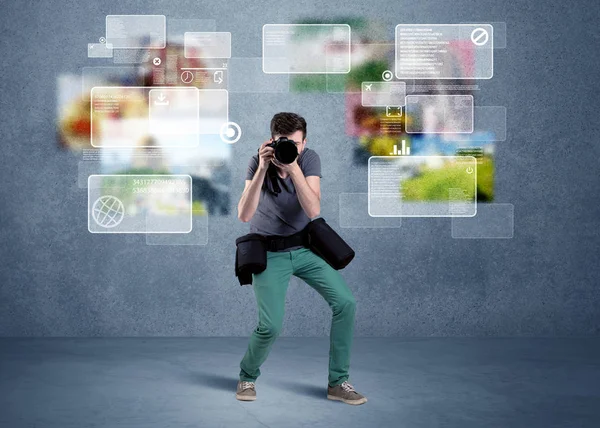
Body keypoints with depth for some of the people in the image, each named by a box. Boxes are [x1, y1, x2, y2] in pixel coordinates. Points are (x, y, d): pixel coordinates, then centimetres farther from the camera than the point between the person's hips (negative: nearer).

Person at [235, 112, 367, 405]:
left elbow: (314, 211, -25)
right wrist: (262, 169, -35)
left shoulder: (310, 159, -13)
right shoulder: (259, 163, -16)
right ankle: (247, 377, 16)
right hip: (270, 253, -3)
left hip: (306, 248, 3)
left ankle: (337, 383, 3)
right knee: (270, 326, -16)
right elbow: (244, 215, -28)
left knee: (345, 303, -11)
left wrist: (294, 170, -35)